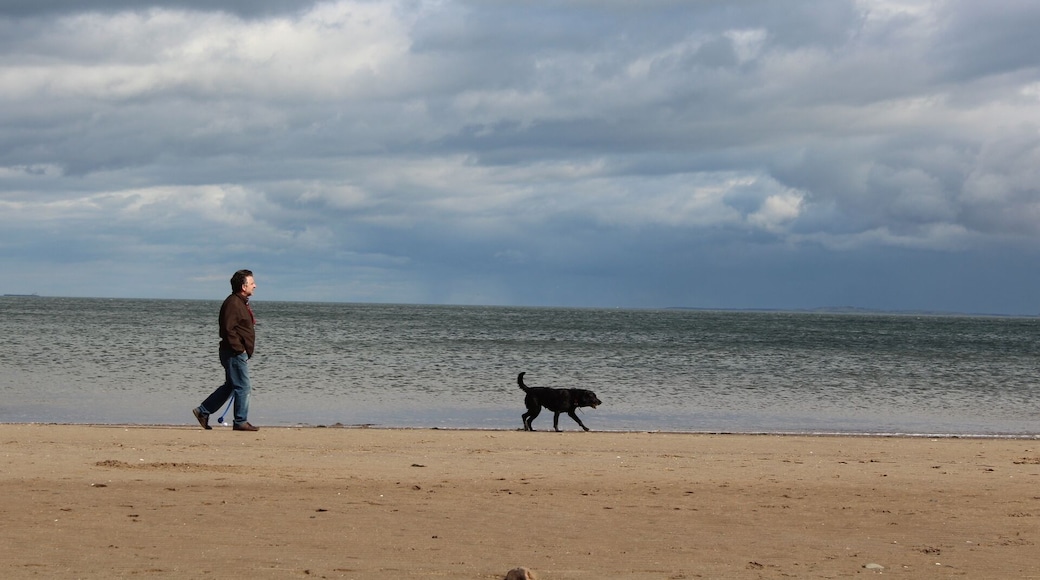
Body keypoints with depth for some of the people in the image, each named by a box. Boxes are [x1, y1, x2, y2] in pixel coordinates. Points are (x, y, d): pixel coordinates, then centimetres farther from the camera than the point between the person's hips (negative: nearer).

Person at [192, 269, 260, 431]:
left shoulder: (241, 303, 17)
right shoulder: (233, 303, -16)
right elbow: (228, 330, -23)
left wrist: (245, 351, 19)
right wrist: (239, 349, -21)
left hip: (239, 353, 11)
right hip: (235, 353, -11)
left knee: (230, 386, 14)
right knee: (243, 387, -5)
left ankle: (203, 411, 19)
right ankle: (241, 422, 2)